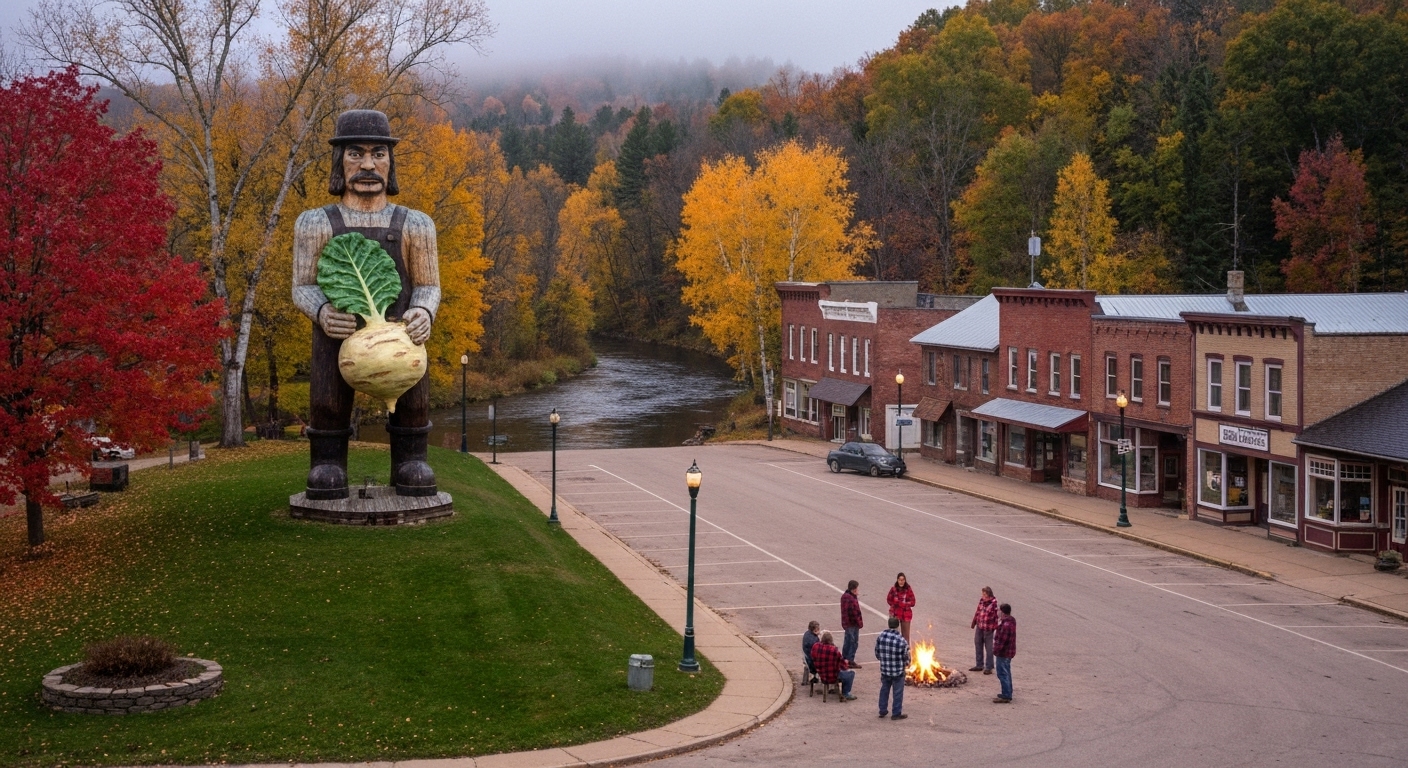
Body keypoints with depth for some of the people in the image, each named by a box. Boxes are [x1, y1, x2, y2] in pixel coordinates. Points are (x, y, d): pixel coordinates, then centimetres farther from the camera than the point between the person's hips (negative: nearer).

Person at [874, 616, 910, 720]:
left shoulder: (881, 636, -7)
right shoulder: (902, 640, -20)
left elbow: (877, 653, 3)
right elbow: (906, 657, -9)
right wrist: (907, 664, 14)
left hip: (884, 670, 4)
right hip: (898, 671, -4)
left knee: (884, 690, 22)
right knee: (898, 692, 10)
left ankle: (883, 711, 31)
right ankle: (896, 714, 19)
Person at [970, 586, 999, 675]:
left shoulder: (994, 603, -16)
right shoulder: (981, 600, 3)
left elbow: (997, 616, -14)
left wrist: (997, 628, -14)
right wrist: (974, 622, 23)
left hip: (988, 628, -7)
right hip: (979, 627, 7)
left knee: (989, 648, 2)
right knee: (978, 645, 16)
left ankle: (988, 668, 11)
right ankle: (979, 665, 29)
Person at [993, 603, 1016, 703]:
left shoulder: (1006, 624, -25)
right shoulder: (1010, 621, 9)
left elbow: (1002, 640, -25)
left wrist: (996, 650, -18)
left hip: (1003, 652, -11)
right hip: (1008, 652, 11)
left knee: (1003, 674, -5)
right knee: (1006, 673, 20)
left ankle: (1006, 696, -3)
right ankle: (1007, 694, 30)